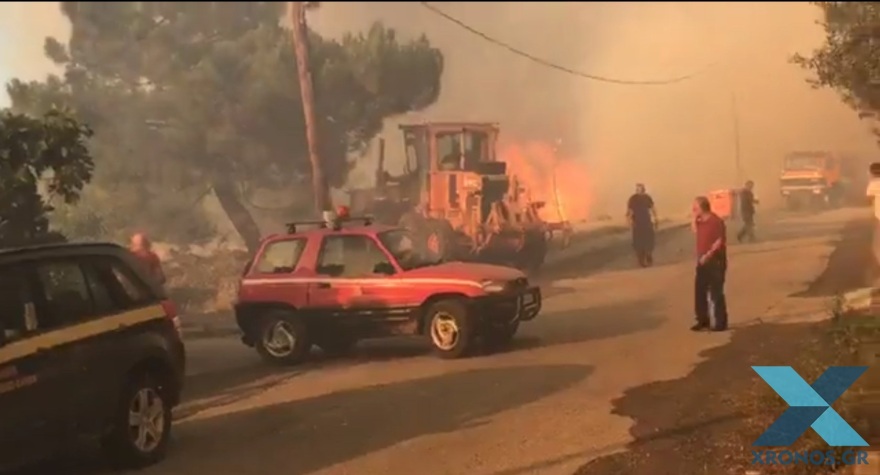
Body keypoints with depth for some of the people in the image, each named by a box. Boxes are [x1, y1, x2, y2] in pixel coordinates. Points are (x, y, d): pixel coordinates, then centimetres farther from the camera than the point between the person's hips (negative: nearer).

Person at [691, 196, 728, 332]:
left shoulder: (716, 221, -17)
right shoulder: (701, 221, 9)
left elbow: (719, 242, -20)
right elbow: (694, 230, 27)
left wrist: (707, 255, -22)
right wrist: (694, 218, 10)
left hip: (715, 262, -9)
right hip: (703, 261, 9)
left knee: (716, 293, -4)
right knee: (699, 291, 11)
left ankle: (721, 323, 4)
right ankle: (703, 320, 21)